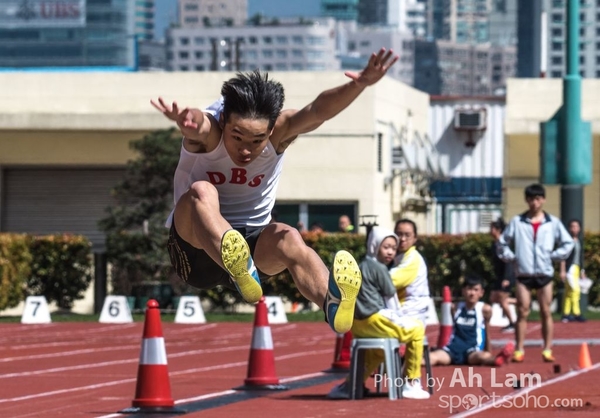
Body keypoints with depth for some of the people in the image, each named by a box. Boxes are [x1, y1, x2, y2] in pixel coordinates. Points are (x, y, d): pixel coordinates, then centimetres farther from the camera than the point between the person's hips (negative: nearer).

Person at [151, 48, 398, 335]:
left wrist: (359, 85, -53)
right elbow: (197, 125, -45)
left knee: (287, 239, -31)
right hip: (195, 245, -2)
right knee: (201, 191, -33)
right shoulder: (208, 131, -19)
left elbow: (318, 111, -33)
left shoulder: (279, 132, -12)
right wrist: (187, 121, -70)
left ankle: (333, 303, -59)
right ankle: (239, 271, -62)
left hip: (252, 245, 2)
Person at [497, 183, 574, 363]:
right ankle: (519, 350, 1)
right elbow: (502, 243, 9)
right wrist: (511, 257, -1)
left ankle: (547, 350, 6)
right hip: (523, 274, 0)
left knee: (546, 312, 3)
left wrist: (554, 255, 0)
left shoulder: (553, 223, 4)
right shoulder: (517, 222, 3)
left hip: (544, 274, 0)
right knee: (522, 313, -1)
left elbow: (567, 243, 9)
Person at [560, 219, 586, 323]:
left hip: (577, 268, 8)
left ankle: (566, 314, 10)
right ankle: (576, 313, -17)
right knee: (575, 290, -15)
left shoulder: (578, 241, 16)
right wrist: (562, 271, -17)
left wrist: (582, 271, 22)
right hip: (569, 268, -8)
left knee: (569, 292, 9)